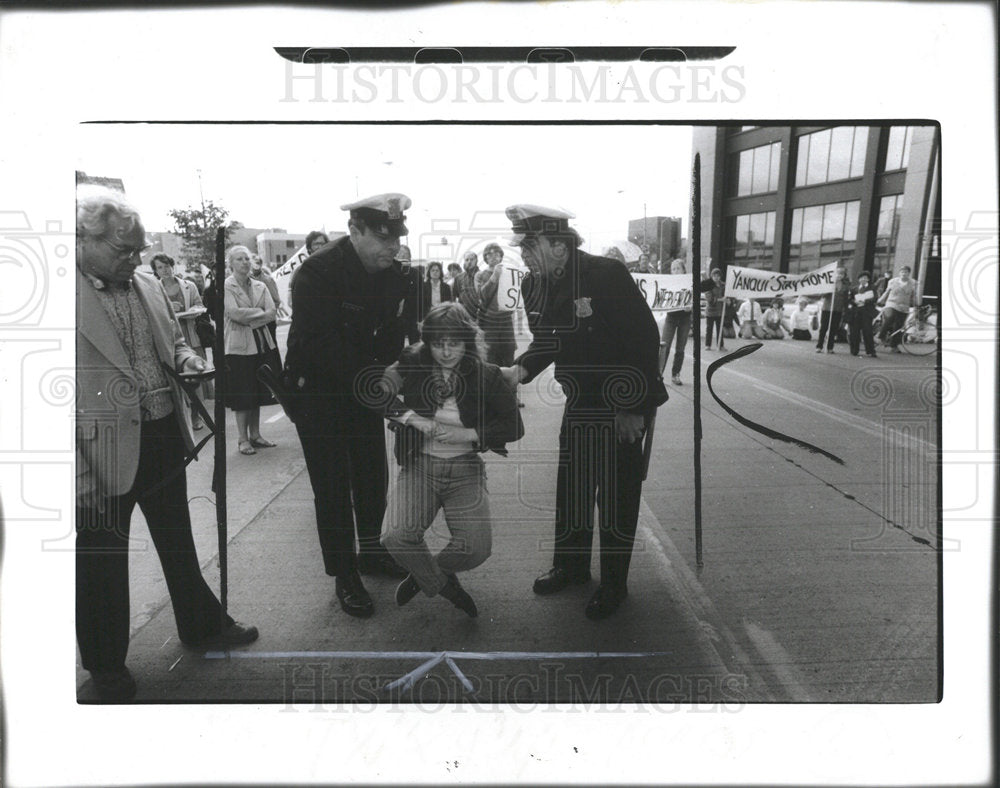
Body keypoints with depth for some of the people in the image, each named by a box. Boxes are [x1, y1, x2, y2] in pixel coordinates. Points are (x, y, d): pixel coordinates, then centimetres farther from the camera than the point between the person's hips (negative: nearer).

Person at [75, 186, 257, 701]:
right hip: (104, 455, -6)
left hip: (164, 440, 6)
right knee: (101, 560, 13)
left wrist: (185, 359, -3)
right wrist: (80, 480, -19)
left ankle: (201, 626, 43)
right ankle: (106, 666, 35)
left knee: (179, 543, 22)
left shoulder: (148, 286, 5)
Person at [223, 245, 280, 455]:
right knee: (242, 395, -1)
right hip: (239, 345, -5)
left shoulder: (260, 286, 12)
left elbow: (272, 312, 0)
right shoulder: (226, 286, -3)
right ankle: (242, 439, 9)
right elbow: (234, 313, -17)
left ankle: (255, 434, 21)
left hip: (262, 343, 5)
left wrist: (248, 318, -12)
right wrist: (260, 312, -8)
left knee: (257, 392, 10)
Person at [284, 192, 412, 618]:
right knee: (332, 485, 2)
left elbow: (393, 334, 0)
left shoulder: (393, 273, -4)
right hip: (318, 389, -6)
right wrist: (368, 382, -32)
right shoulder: (318, 271, -23)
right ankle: (344, 575, 16)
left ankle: (370, 550, 36)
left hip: (365, 387, 6)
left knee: (373, 474, 15)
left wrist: (386, 376, -16)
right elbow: (319, 342, -28)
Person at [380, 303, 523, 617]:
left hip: (465, 470, 0)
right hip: (419, 466, 0)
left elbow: (514, 426, -1)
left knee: (476, 548, -19)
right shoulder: (412, 366, -2)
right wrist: (410, 418, -17)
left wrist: (468, 434, -12)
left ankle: (424, 575, 17)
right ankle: (442, 584, 8)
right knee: (395, 536, -25)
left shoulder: (486, 376, -3)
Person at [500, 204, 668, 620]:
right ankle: (571, 565, 35)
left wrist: (635, 408, -19)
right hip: (579, 402, 7)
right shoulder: (534, 286, -1)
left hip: (623, 407, -6)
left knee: (617, 493, 3)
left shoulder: (607, 275, -22)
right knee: (571, 488, 15)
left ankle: (613, 583, 19)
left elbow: (645, 336, -20)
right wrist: (520, 370, -11)